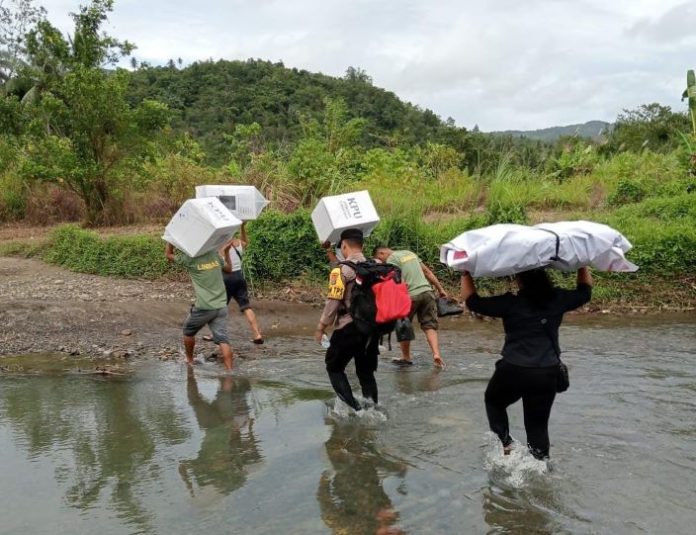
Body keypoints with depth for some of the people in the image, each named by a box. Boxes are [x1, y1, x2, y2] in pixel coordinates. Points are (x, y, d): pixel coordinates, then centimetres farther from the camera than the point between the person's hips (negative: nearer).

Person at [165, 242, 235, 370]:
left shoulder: (189, 258, -5)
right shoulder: (214, 254, 7)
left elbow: (168, 254, 10)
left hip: (203, 307, -3)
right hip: (221, 306, 3)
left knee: (188, 331, 23)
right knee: (223, 339, -3)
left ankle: (189, 360, 38)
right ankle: (229, 370, -12)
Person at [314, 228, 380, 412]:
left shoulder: (342, 269, -11)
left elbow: (333, 302, -14)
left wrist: (321, 327, -4)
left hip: (348, 328, -6)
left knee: (334, 368, 10)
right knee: (367, 372, 17)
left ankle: (353, 408, -3)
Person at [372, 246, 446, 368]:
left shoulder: (391, 259, -2)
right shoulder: (410, 253, 20)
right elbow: (427, 271, 20)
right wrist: (440, 289, 21)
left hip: (411, 295, -6)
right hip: (427, 291, 6)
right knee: (430, 326, 7)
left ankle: (406, 357, 21)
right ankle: (436, 354, -10)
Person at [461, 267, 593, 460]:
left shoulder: (510, 303, -10)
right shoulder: (558, 300, 1)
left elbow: (473, 302, -5)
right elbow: (584, 291, 19)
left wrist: (466, 273, 4)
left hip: (513, 371, -3)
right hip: (548, 373, 3)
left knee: (494, 402, 25)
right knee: (538, 423, 14)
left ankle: (504, 442, 13)